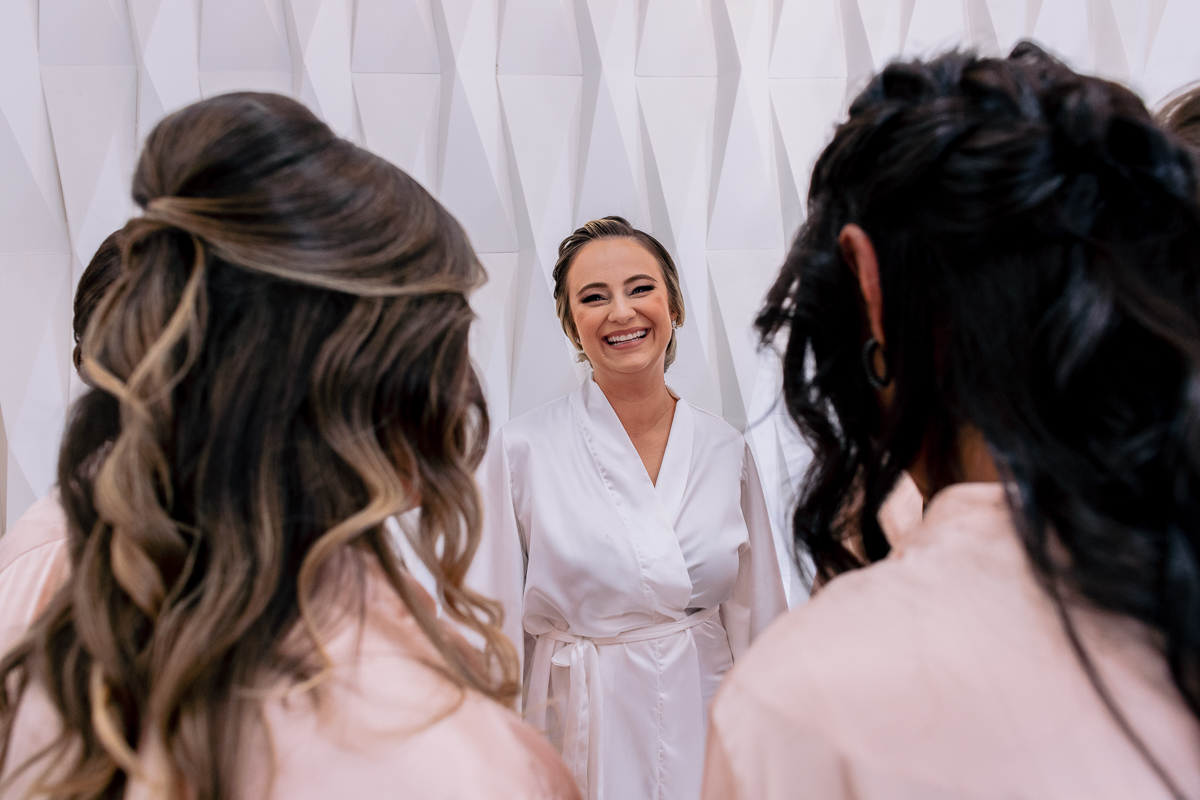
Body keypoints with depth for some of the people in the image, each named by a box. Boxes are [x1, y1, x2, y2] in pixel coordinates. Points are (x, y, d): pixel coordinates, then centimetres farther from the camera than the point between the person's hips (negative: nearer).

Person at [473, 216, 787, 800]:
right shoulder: (521, 449, -12)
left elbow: (757, 619, 5)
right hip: (583, 736, -2)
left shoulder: (726, 450, -2)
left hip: (709, 729, 3)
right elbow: (495, 628, -6)